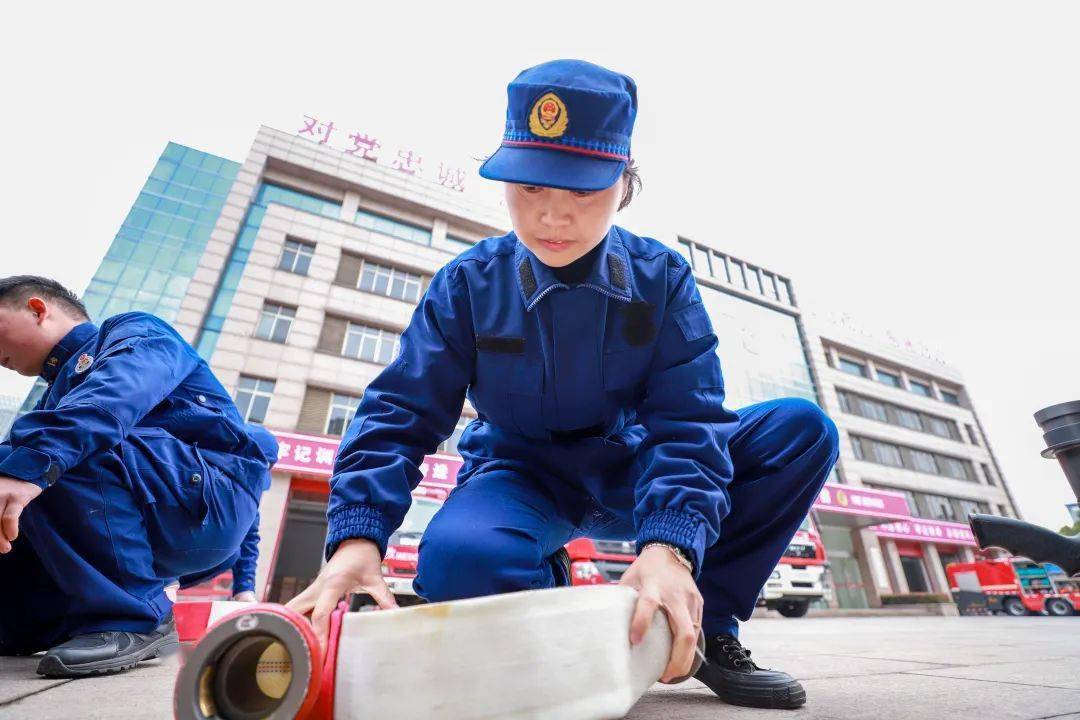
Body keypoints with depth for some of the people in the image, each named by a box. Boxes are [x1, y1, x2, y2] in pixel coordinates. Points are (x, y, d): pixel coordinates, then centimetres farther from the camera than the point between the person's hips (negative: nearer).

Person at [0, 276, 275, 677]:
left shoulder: (136, 334, 4)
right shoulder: (61, 388, 28)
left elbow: (120, 392, -20)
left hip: (208, 504, -8)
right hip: (162, 539, 8)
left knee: (54, 455, -25)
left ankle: (131, 620, -18)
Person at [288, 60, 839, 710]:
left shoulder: (663, 278, -9)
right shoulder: (469, 283, -10)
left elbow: (686, 419, -16)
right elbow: (401, 413, -12)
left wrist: (670, 543, -33)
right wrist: (358, 536, -27)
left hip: (632, 473, 2)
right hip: (523, 478, -1)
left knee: (803, 428, -15)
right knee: (460, 559, -36)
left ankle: (707, 623, -3)